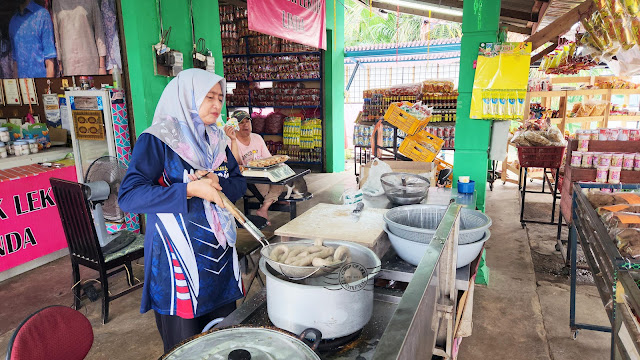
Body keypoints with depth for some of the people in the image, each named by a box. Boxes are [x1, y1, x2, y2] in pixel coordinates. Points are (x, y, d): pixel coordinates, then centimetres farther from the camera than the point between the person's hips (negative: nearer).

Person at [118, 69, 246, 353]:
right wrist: (190, 190, -24)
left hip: (221, 253, 6)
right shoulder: (156, 140, -10)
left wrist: (217, 184, -11)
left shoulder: (216, 140, 10)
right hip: (178, 258, -6)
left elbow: (239, 183, 11)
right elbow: (128, 196, -18)